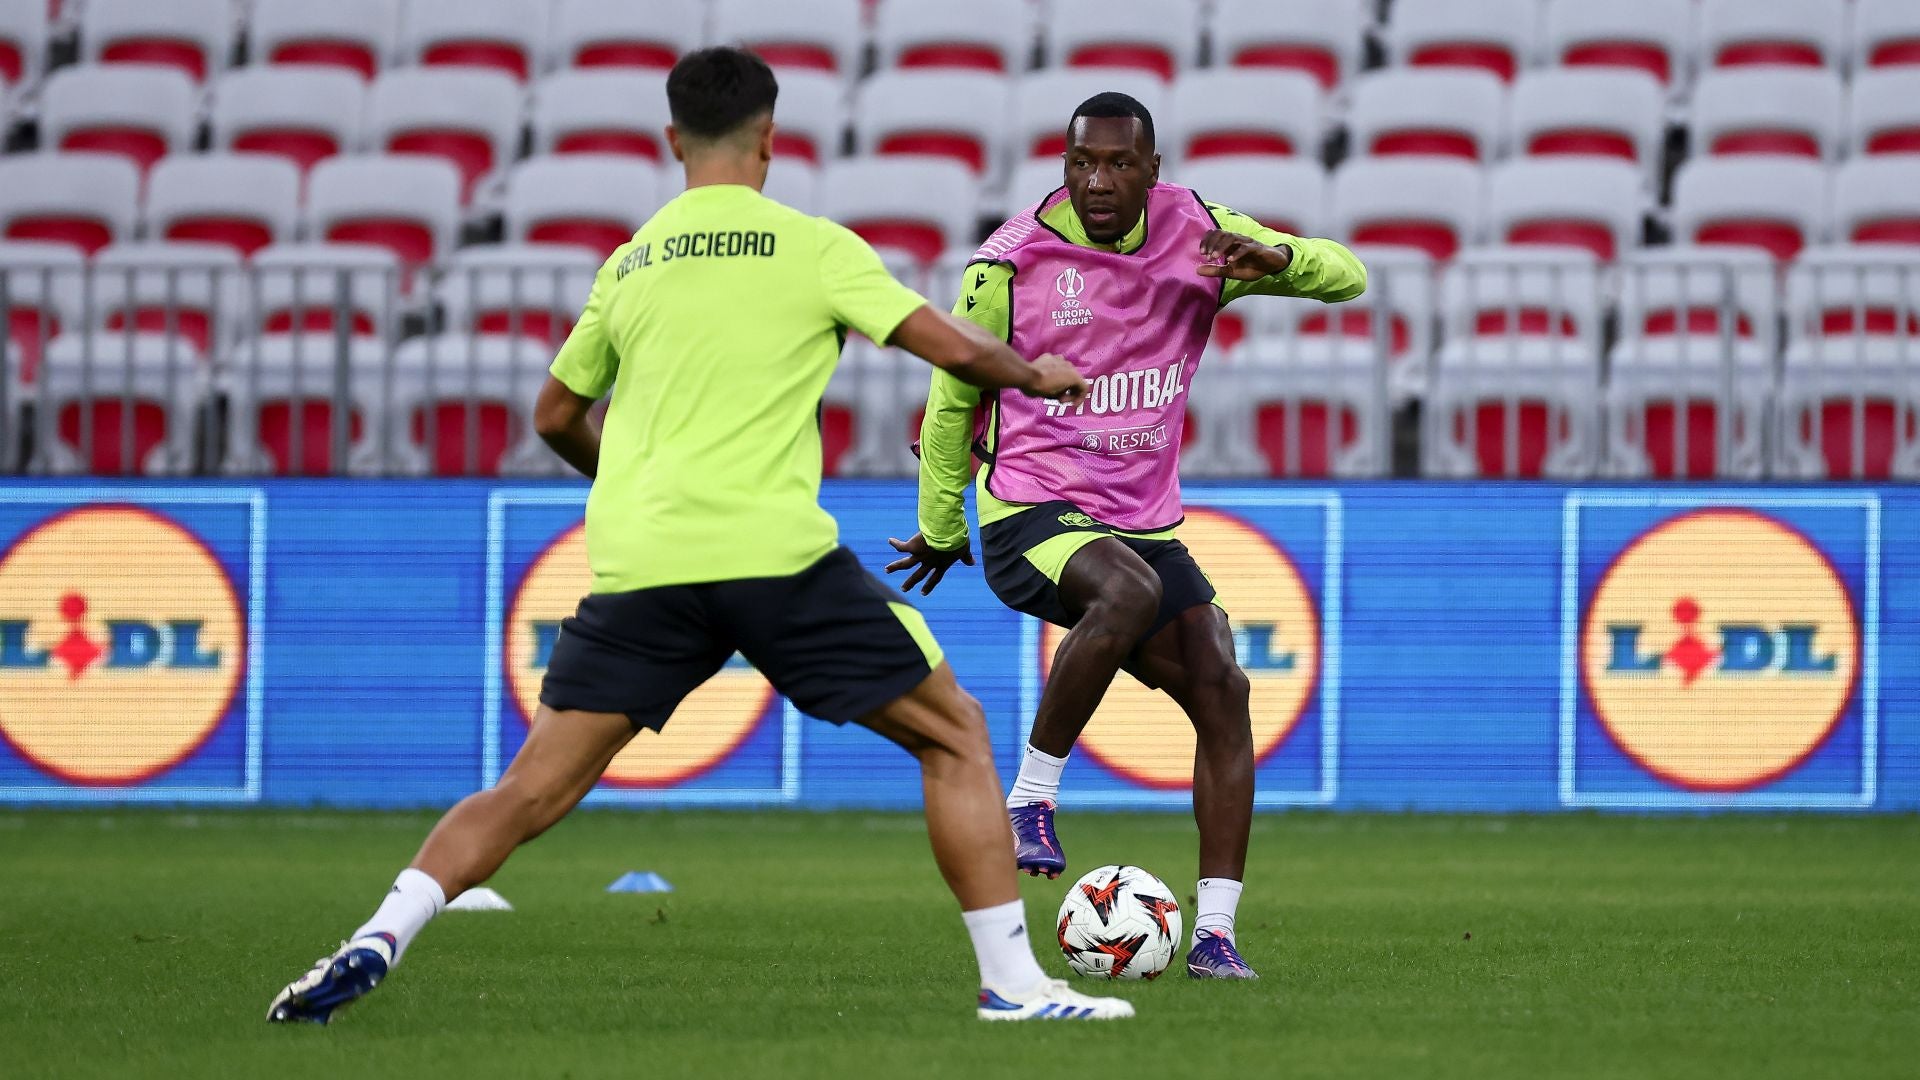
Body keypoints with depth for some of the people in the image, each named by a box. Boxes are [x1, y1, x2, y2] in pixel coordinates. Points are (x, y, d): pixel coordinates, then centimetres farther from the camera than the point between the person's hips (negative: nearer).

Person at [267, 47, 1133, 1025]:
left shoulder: (631, 263, 18)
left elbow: (556, 416, 28)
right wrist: (1037, 376, 22)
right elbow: (956, 350, 1)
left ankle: (381, 937, -14)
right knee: (955, 735, 10)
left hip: (637, 565, 4)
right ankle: (1012, 982, 4)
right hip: (774, 554, -3)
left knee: (530, 792, 6)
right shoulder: (811, 246, 5)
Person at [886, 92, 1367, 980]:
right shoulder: (1011, 264, -9)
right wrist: (939, 529, 15)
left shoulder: (1197, 234, 0)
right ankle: (1031, 798, -22)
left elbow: (1346, 276, 0)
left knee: (1222, 692, -11)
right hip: (1030, 513, -5)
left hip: (1147, 519, 5)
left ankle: (1214, 932, -7)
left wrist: (1275, 259, -24)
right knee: (1130, 592, -37)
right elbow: (953, 398, 5)